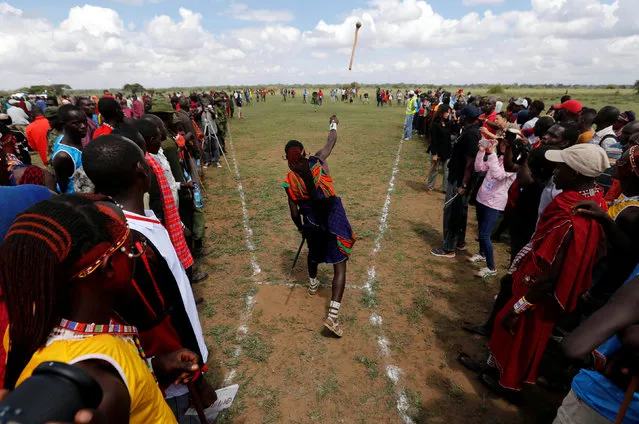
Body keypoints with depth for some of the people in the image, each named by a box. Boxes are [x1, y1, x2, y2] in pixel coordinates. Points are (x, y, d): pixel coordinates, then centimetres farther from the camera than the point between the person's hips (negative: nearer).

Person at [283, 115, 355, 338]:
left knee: (314, 252, 33)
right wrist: (334, 123, 29)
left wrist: (301, 228, 18)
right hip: (334, 219, -2)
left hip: (312, 223, 2)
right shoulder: (318, 161, -6)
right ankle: (332, 316, -3)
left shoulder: (289, 181, -4)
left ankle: (313, 284, 57)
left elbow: (294, 213, -1)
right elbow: (331, 142, 10)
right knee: (340, 266, 2)